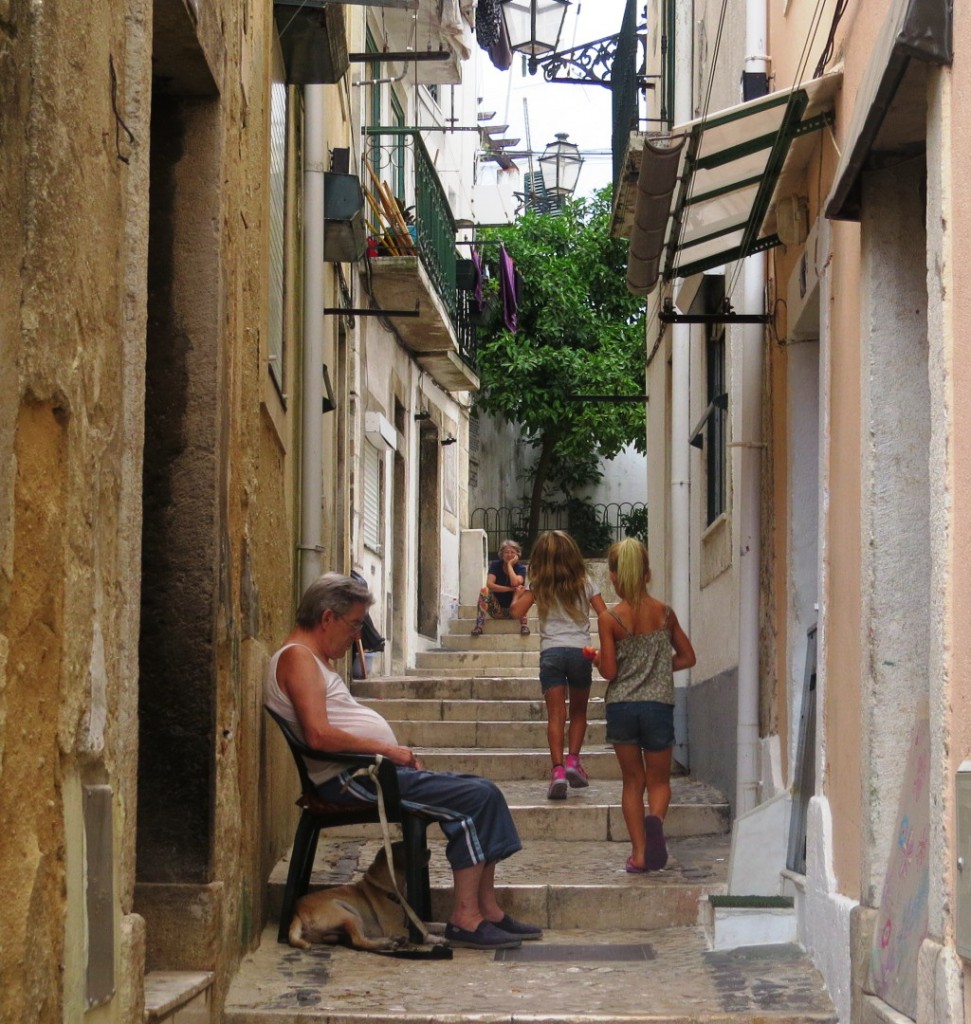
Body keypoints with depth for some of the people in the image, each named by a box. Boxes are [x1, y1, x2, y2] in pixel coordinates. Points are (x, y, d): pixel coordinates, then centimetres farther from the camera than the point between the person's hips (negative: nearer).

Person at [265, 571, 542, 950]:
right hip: (349, 778, -11)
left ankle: (487, 910, 3)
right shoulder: (297, 657, -12)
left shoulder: (316, 659, 22)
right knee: (476, 798, -17)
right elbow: (318, 735, -24)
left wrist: (399, 753, 7)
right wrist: (385, 748, -16)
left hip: (369, 770, 11)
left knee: (483, 790, 5)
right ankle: (465, 919, -15)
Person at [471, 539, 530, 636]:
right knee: (484, 590, -24)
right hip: (497, 611, 0)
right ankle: (478, 625, -37)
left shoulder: (521, 568, -5)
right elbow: (489, 584, -19)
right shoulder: (495, 565, -2)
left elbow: (515, 583, -27)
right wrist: (510, 589, -25)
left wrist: (510, 565, -17)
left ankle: (523, 625, -32)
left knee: (520, 589, -25)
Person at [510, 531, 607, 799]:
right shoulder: (585, 584, 6)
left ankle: (558, 769, -16)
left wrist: (519, 593, 13)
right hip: (580, 651, 1)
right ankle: (573, 760, 3)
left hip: (551, 653, -1)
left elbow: (517, 611, -6)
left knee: (555, 713, -4)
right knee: (579, 711, 18)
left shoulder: (538, 587, 3)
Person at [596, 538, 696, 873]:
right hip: (658, 705, 1)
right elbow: (687, 657, 8)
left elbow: (609, 671, -9)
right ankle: (655, 819, -22)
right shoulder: (664, 613, 0)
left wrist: (598, 660, 12)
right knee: (659, 780, 12)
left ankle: (639, 853, 9)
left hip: (621, 706, -1)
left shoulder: (609, 619, -8)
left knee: (632, 781, 14)